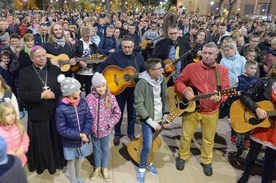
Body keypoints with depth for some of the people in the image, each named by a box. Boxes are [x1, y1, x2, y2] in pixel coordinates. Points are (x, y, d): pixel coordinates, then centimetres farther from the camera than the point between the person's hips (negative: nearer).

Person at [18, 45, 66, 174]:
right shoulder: (25, 73, -2)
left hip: (55, 112, 2)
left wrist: (53, 93, -18)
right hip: (37, 114, -2)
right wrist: (41, 95, -20)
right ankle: (41, 164, 32)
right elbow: (22, 94, -11)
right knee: (40, 142, 11)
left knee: (56, 139, 14)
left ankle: (58, 161, 35)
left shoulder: (55, 69, 5)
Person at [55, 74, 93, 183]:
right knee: (71, 161, 19)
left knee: (80, 159, 24)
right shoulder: (61, 108, -23)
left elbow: (89, 119, -7)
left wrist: (85, 133, -22)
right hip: (69, 142, -4)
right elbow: (61, 129, -21)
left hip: (82, 139, 4)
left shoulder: (83, 103, -9)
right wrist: (78, 135, -24)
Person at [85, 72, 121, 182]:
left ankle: (104, 168, 43)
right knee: (96, 149, 21)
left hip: (106, 130, 0)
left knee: (105, 149, 20)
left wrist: (110, 124, -10)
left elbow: (117, 113, -4)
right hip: (94, 130, 0)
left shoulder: (111, 97, -13)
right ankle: (97, 168, 44)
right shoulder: (89, 98, -15)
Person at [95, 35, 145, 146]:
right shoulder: (115, 56, -11)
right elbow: (101, 66, -9)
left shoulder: (139, 57, 1)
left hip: (134, 89, 3)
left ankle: (131, 133, 34)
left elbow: (144, 71, 11)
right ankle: (117, 134, 29)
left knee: (132, 112, 15)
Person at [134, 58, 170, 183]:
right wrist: (151, 122, -17)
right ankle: (141, 168, 20)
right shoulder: (142, 83, -19)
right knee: (148, 146, -5)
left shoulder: (162, 81, 0)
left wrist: (166, 117, 2)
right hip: (148, 121, -5)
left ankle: (148, 163, 37)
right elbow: (138, 105, -19)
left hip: (160, 120, 5)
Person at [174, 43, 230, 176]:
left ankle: (206, 161, 38)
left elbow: (226, 90, -6)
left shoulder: (223, 70, -2)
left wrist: (220, 98, -28)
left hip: (211, 112, 1)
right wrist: (185, 91, -20)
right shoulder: (191, 67, -5)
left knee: (209, 139, 15)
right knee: (186, 136, 12)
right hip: (192, 108, -1)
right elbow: (178, 82, 0)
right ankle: (182, 157, 37)